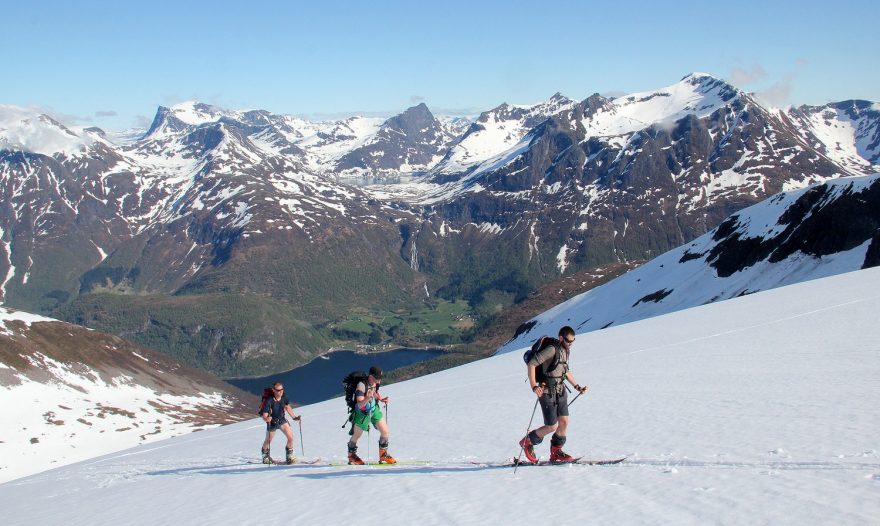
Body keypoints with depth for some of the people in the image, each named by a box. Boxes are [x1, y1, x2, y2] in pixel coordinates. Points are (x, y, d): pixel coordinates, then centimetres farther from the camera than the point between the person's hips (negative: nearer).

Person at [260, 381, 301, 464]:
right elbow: (264, 416, -30)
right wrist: (266, 419, -52)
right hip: (272, 422, -3)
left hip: (282, 420, 3)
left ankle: (289, 457, 9)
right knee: (268, 441, 16)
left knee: (290, 437, -12)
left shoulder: (284, 397, -17)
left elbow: (287, 407, 5)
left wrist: (294, 417, 7)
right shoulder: (269, 401, -32)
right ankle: (265, 456, 46)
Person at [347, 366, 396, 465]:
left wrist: (381, 399, -6)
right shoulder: (362, 385, -31)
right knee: (356, 435, 11)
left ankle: (383, 455, 18)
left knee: (385, 431, 1)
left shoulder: (375, 382, -10)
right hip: (362, 413, -6)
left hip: (374, 410, 6)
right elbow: (360, 405, -33)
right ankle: (351, 456, 35)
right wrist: (367, 398, -52)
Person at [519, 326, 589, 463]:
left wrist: (577, 386, 21)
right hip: (547, 393, -8)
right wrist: (534, 386, -28)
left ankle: (556, 452, 18)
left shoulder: (566, 350, 9)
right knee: (552, 426, -6)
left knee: (564, 422, 2)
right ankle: (528, 441, 16)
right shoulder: (552, 349, -20)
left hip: (561, 391, 8)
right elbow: (531, 364, -23)